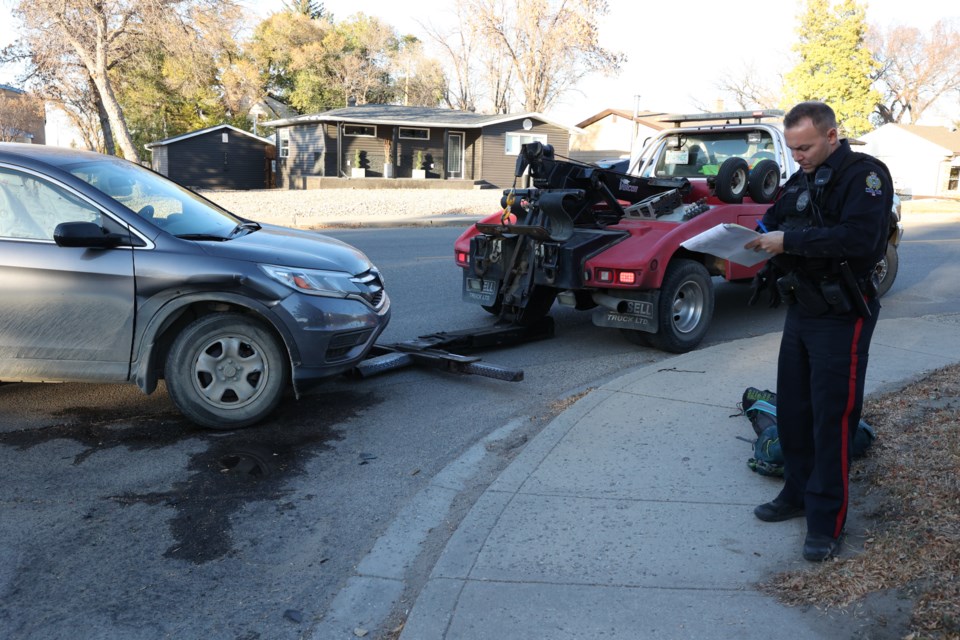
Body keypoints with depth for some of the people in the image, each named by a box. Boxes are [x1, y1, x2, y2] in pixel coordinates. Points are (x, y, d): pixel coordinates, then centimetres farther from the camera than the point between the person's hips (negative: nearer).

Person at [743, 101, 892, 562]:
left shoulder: (864, 174, -12)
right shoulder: (800, 180, 12)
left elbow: (859, 237, -27)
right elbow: (775, 218, 19)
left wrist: (790, 240, -26)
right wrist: (761, 233, -5)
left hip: (841, 318, -8)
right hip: (800, 312, 8)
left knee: (832, 418, -2)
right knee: (791, 410, 13)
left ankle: (827, 521, 9)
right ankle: (798, 493, 29)